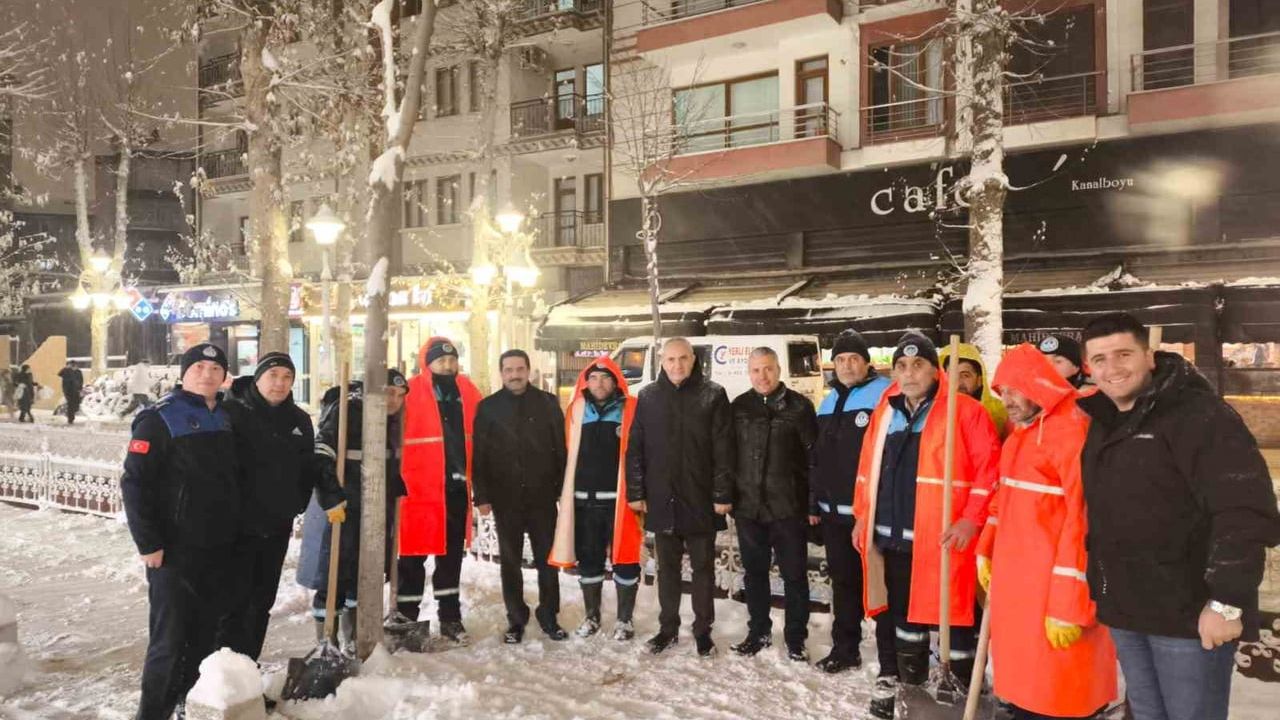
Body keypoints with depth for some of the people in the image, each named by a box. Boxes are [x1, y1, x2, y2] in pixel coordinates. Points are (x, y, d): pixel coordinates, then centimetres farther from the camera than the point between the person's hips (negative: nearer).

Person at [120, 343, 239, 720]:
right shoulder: (160, 419, -9)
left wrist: (235, 529, 16)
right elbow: (134, 483, -13)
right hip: (175, 549, -6)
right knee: (169, 639, -3)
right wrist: (148, 543, -16)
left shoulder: (226, 418, 11)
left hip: (219, 548, 6)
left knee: (206, 635, 14)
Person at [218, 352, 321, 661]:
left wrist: (296, 506, 10)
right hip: (238, 524, -6)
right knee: (235, 601, -3)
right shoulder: (233, 412, -10)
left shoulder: (299, 420, 8)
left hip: (277, 526, 6)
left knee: (262, 601, 14)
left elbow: (309, 469, 16)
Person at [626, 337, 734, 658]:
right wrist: (636, 492, 1)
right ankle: (668, 628, 26)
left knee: (703, 567, 10)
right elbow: (635, 448, 5)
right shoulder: (648, 397, 5)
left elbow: (723, 449, -7)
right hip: (661, 499, 2)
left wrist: (722, 494, -11)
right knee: (667, 567, 14)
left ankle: (703, 630, 22)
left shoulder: (713, 395, -4)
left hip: (701, 499, -2)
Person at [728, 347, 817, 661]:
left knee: (794, 575, 5)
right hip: (748, 506, 4)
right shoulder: (739, 407, 7)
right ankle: (758, 632, 29)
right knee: (754, 573, 14)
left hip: (788, 506, -3)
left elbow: (814, 455, -5)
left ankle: (795, 640, 17)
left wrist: (814, 502, -8)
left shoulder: (799, 406, -3)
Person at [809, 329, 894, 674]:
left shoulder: (884, 396, -8)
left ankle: (891, 658, 8)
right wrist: (814, 503, 17)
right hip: (834, 511, 7)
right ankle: (845, 649, 28)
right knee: (843, 581, 16)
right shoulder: (829, 403, 16)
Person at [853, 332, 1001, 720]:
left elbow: (990, 467, -11)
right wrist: (862, 514, 14)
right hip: (892, 538, 6)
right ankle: (909, 681, 36)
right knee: (903, 613, 19)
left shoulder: (965, 411, -8)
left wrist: (972, 518, -15)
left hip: (942, 540, -6)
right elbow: (868, 468, 17)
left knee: (954, 616, 2)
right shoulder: (884, 413, 10)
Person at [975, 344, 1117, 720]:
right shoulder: (1020, 428, 11)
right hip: (1013, 574, 8)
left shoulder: (1073, 432, -19)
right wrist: (986, 551, 19)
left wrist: (1068, 604, -21)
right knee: (1022, 671, 18)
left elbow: (1082, 521, -22)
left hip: (1051, 580, -8)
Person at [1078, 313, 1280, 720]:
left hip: (1189, 612, -7)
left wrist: (1227, 601, -24)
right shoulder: (1103, 423, 11)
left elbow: (1246, 511, -22)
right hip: (1124, 609, 7)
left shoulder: (1199, 415, -14)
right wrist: (1100, 589, 12)